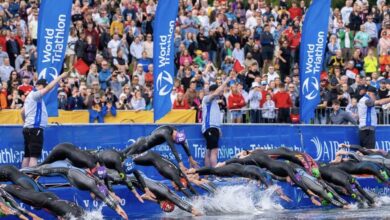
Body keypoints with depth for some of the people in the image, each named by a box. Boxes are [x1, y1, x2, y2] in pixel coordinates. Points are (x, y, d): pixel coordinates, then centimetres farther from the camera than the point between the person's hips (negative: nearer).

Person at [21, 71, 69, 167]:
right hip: (35, 129, -10)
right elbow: (48, 88, -23)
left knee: (27, 156, 9)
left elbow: (22, 112, 27)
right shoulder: (35, 94, -10)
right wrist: (60, 77, -20)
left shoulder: (31, 96, 20)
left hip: (28, 128, 10)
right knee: (34, 156, -14)